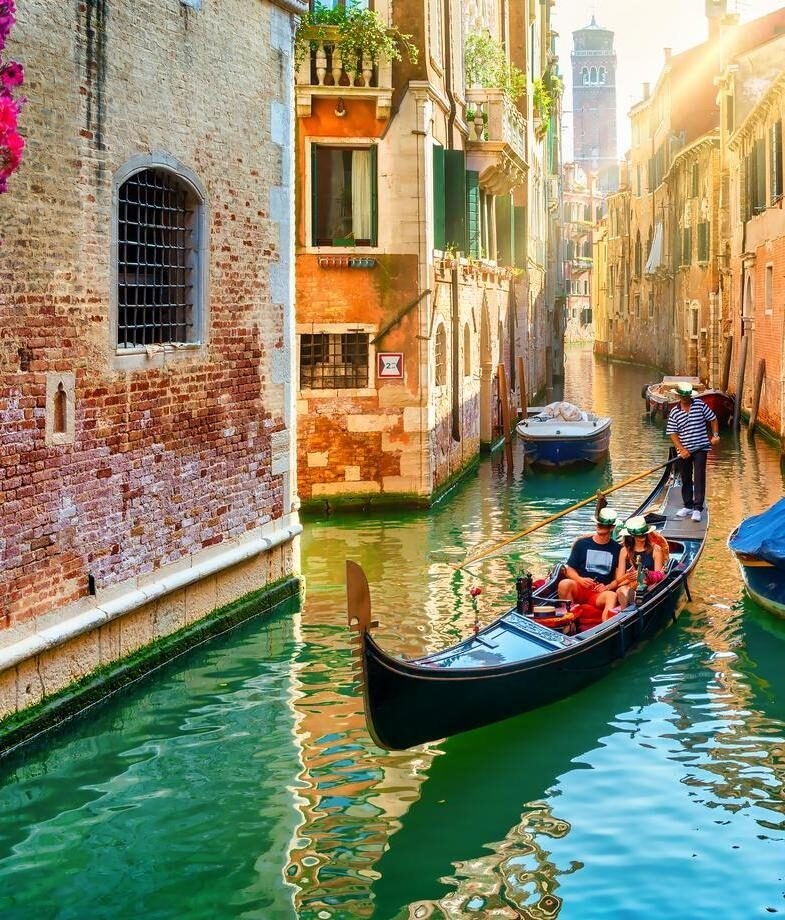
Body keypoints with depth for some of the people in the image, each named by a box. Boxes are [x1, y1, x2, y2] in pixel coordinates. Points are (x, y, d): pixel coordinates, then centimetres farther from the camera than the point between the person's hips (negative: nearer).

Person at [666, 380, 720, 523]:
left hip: (700, 448, -2)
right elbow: (673, 433, -2)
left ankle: (698, 508, -6)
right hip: (684, 451, 2)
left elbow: (713, 419, 7)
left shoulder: (700, 405, -1)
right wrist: (682, 450, -12)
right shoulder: (674, 412, 0)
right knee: (686, 479, 12)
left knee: (699, 478, -7)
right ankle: (688, 506, 25)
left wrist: (715, 435, -6)